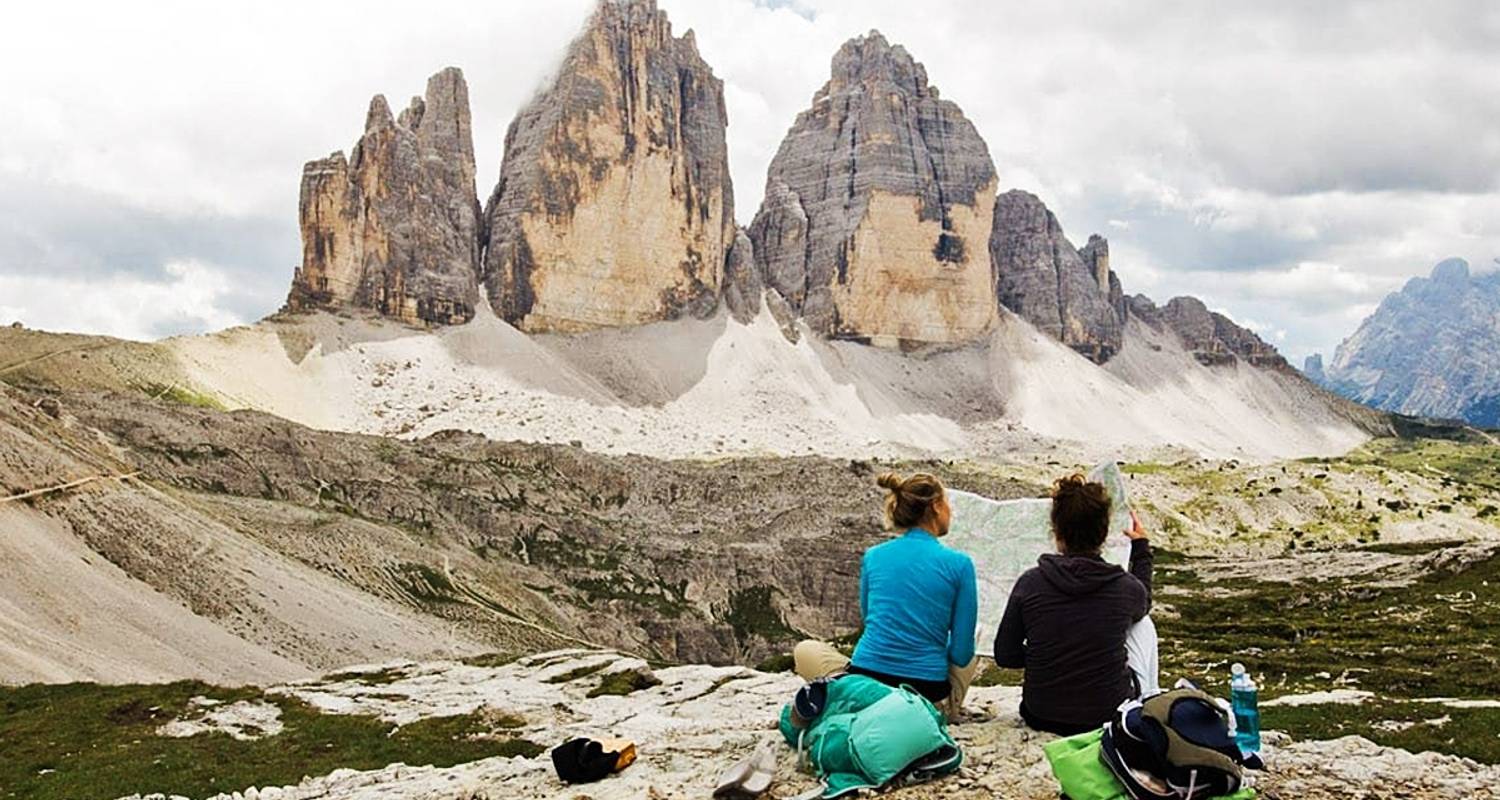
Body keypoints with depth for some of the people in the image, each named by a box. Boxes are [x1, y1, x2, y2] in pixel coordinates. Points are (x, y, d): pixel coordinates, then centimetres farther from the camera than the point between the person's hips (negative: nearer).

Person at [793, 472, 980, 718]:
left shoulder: (873, 556, 5)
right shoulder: (958, 564, -4)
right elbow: (961, 654, -1)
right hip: (929, 696, 1)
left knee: (805, 651, 27)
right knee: (970, 659, 33)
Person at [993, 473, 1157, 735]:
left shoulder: (1031, 583, -12)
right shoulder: (1125, 587, -12)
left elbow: (1005, 656, -4)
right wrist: (1141, 547, 26)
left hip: (1041, 716, 2)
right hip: (1111, 714, -1)